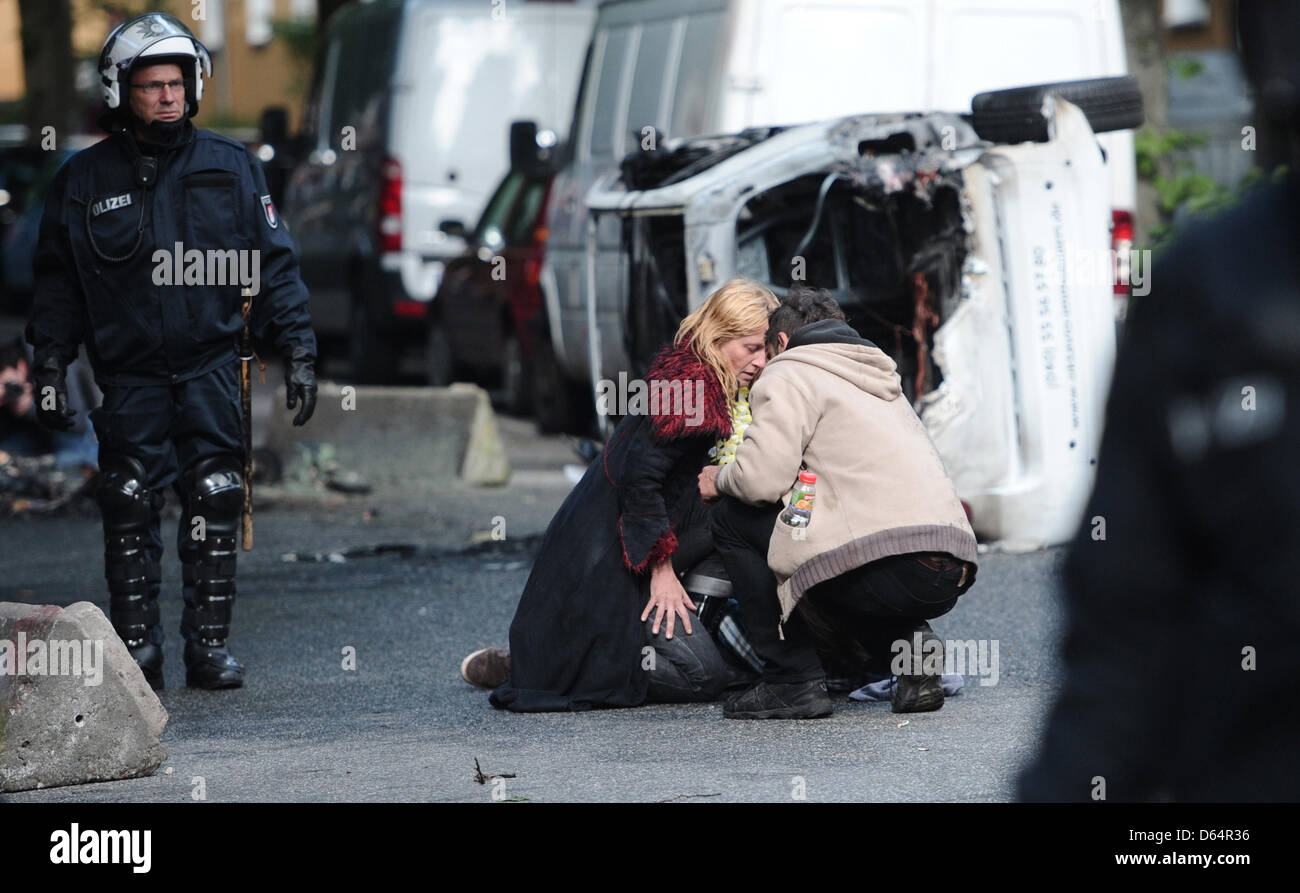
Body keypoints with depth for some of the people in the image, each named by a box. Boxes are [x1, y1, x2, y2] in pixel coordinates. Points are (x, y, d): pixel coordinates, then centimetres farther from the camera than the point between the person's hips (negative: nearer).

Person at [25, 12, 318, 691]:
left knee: (214, 505, -4)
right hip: (127, 374, 0)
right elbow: (57, 282, 10)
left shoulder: (230, 169, 7)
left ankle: (209, 645, 3)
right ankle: (137, 647, 5)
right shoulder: (83, 180, 5)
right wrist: (50, 366, 3)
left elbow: (274, 266, 9)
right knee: (130, 510, -2)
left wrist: (297, 350, 4)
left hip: (210, 367, 0)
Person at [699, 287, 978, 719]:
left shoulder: (789, 374, 6)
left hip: (893, 567, -8)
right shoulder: (878, 381, 32)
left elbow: (764, 479, -8)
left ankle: (793, 681, 4)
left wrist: (721, 480, 15)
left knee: (732, 519, 8)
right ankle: (911, 643, 10)